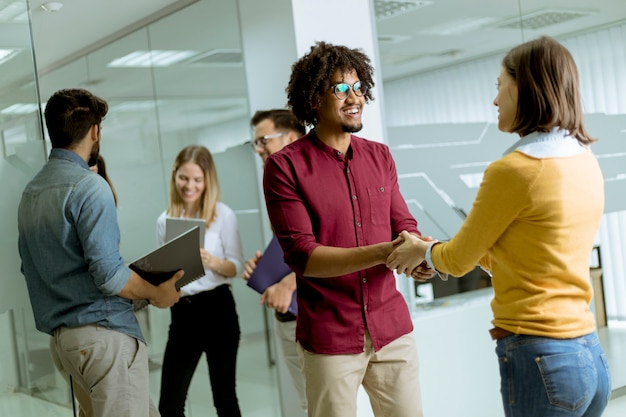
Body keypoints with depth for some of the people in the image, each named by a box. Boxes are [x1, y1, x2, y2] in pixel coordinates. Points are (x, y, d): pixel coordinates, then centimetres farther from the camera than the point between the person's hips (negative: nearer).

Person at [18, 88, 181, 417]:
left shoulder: (30, 192, 12)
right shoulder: (89, 187, -14)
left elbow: (32, 267, 19)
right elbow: (109, 275, -21)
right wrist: (157, 294, -4)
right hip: (104, 331, -9)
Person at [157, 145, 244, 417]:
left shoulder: (222, 214, -3)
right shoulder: (165, 220, 8)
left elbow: (237, 267, -4)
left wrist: (213, 262, -23)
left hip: (217, 310, -3)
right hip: (182, 315, 4)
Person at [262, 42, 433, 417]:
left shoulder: (380, 156, 8)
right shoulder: (285, 167, -6)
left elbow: (404, 226, 9)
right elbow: (302, 255, -13)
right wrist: (382, 253, -23)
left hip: (393, 330, 4)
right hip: (329, 339, -4)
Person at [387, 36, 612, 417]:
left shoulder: (512, 169, -16)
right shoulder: (586, 161, 7)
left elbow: (460, 260, -3)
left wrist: (423, 250, 19)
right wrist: (437, 250, 25)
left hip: (540, 360, -7)